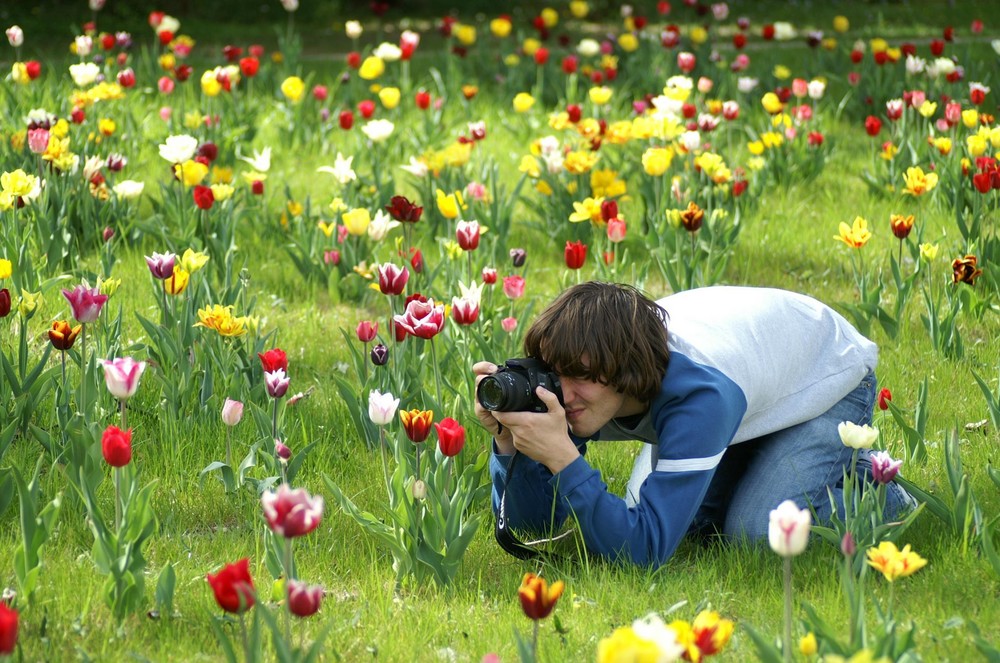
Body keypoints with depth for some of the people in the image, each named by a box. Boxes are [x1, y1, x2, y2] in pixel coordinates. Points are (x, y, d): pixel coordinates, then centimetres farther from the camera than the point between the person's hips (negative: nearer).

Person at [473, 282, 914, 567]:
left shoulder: (700, 395, -46)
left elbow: (645, 551, -48)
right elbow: (530, 524, -23)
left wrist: (562, 457, -56)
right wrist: (509, 439, -41)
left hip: (830, 373, -6)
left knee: (756, 529, -24)